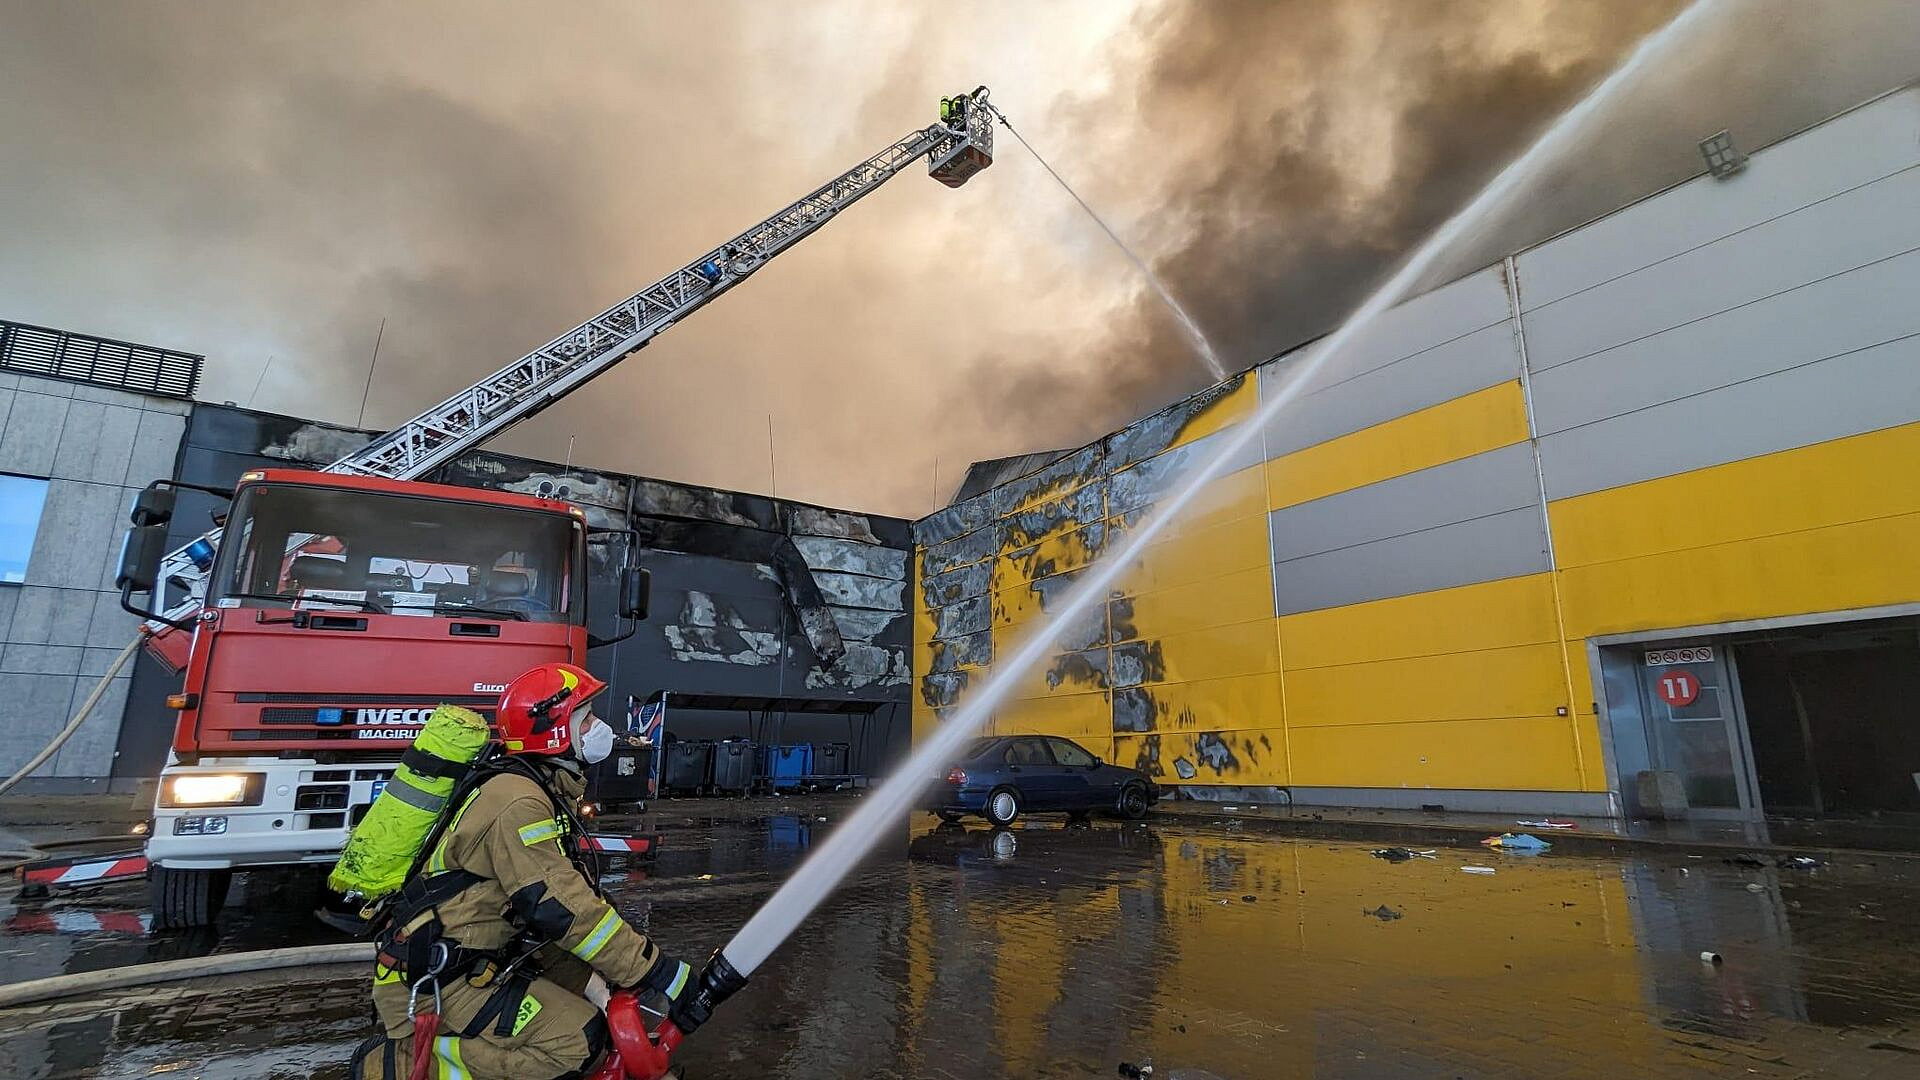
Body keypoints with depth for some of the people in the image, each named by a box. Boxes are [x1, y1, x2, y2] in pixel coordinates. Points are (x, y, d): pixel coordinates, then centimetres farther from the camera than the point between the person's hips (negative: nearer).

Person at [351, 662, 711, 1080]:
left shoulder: (543, 796, 12)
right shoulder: (518, 800, -21)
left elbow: (543, 926, 12)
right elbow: (563, 909, -27)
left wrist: (598, 989, 4)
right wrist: (663, 974, -24)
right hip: (431, 982, -10)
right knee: (580, 1041, -18)